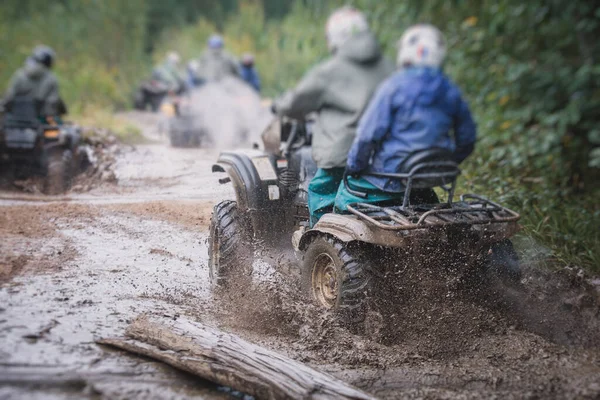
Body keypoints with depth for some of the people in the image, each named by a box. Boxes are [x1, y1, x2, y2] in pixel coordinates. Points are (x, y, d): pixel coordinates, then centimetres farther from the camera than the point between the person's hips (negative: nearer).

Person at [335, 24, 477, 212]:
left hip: (390, 175, -6)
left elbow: (368, 134, -16)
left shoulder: (394, 86, -13)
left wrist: (353, 167, -5)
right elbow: (467, 141, 10)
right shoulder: (451, 92, 3)